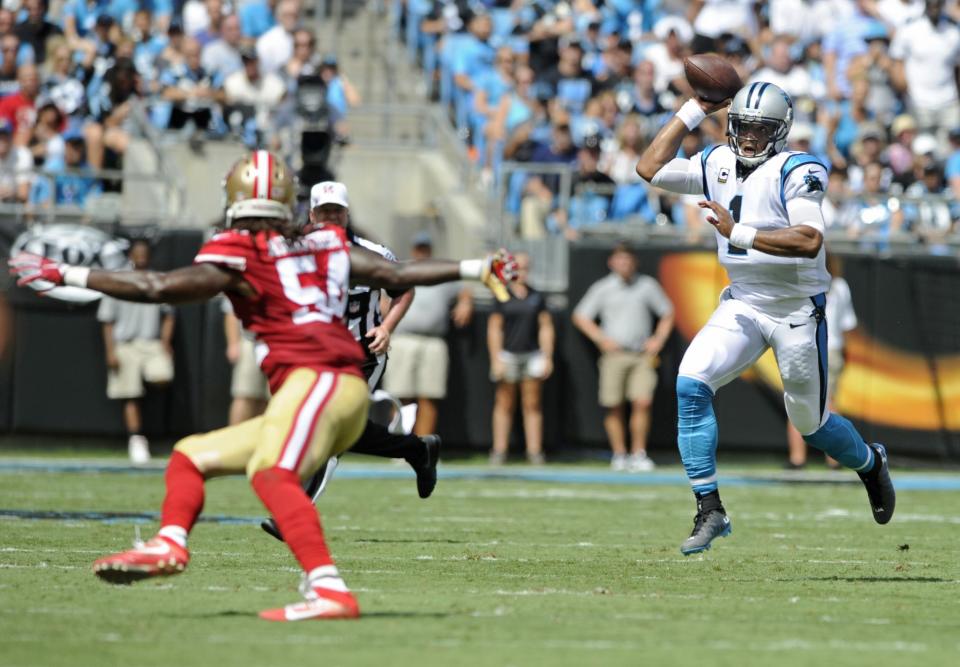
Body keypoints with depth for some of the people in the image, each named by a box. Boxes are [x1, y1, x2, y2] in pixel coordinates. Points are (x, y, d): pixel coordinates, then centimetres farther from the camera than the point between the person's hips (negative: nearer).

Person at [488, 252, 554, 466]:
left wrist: (548, 358, 5)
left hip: (532, 353, 2)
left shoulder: (536, 297, 11)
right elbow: (494, 329, 1)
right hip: (508, 354, -2)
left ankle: (534, 450, 1)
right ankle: (499, 450, 1)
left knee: (532, 404, 1)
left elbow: (546, 328, 12)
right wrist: (496, 360, -6)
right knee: (504, 405, -1)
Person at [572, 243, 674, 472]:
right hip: (614, 353, -1)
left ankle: (638, 454, -6)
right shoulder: (602, 288, 4)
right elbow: (580, 316, 9)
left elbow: (667, 313, 19)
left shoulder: (648, 285, 8)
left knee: (642, 402, -12)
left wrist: (659, 339, 5)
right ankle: (619, 454, 9)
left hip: (642, 355, 1)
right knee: (614, 407, -1)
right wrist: (601, 339, -2)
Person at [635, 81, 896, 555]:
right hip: (742, 305, 5)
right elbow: (650, 169, 3)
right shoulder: (717, 165, 3)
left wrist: (739, 233, -32)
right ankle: (709, 510, -14)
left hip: (797, 311, -5)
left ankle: (871, 464, 43)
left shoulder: (795, 170, -16)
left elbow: (810, 242, -28)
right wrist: (694, 110, 1)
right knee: (691, 384, -18)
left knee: (811, 422, 8)